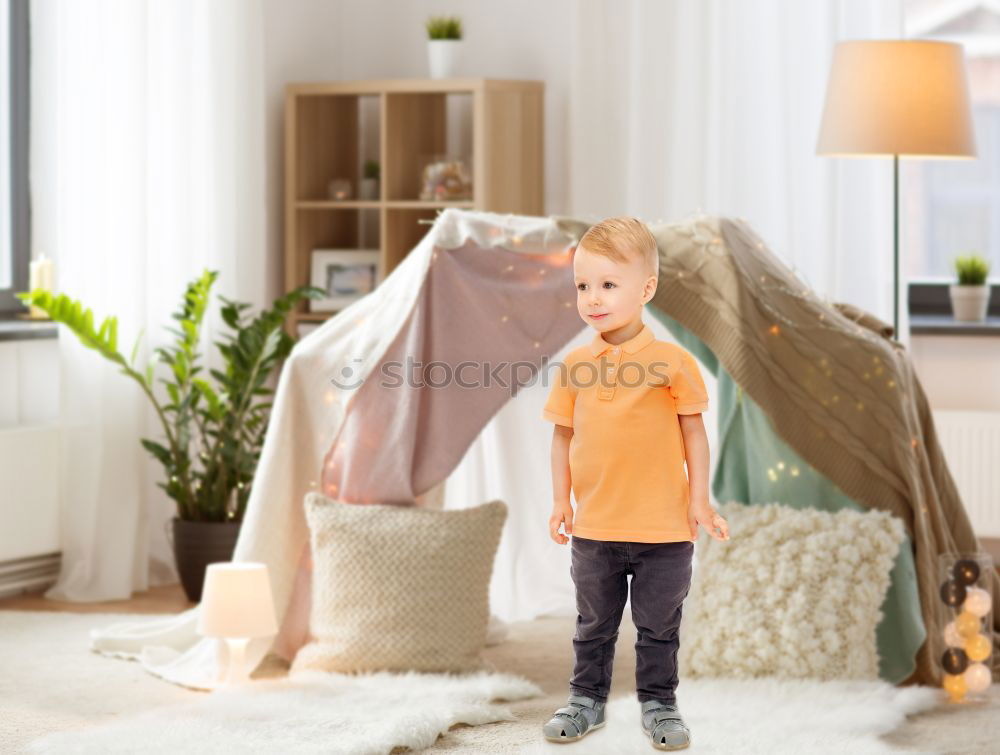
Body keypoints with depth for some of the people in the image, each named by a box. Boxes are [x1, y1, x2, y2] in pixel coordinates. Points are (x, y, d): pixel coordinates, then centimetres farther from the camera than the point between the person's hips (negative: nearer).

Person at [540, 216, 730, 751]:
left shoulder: (672, 362, -10)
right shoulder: (575, 365, -1)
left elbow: (693, 432, -3)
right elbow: (563, 435, 7)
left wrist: (699, 501, -4)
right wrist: (560, 501, 5)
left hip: (663, 528, -3)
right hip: (594, 527, 3)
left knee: (659, 627, 10)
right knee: (594, 624, 16)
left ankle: (658, 703, 24)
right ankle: (587, 698, 30)